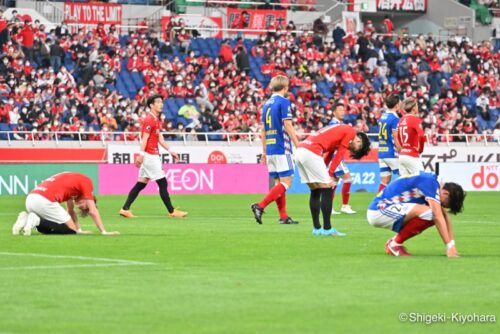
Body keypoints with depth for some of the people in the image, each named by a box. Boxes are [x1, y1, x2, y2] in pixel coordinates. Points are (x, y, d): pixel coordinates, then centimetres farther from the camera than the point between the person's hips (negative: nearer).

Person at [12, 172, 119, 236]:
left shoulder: (73, 179, 32)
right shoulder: (86, 182, 8)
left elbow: (71, 211, 38)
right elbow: (93, 211, 5)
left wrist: (79, 230, 37)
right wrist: (104, 232, 11)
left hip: (30, 198, 9)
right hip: (45, 200, -9)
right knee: (71, 229, -2)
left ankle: (26, 219, 2)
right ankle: (37, 221, -15)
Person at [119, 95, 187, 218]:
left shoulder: (156, 120, 17)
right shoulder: (149, 120, -13)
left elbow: (160, 138, 23)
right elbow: (144, 138, -19)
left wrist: (170, 151, 21)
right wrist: (141, 155, -24)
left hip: (153, 155, 10)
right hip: (150, 156, -10)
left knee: (141, 184, 9)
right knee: (163, 183, -4)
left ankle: (125, 209, 8)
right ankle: (171, 211, 1)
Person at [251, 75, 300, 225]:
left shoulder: (266, 104, 14)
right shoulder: (284, 102, -8)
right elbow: (288, 126, -15)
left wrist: (264, 151, 21)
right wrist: (298, 146, -12)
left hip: (270, 149, 8)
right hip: (282, 148, -8)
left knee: (278, 182, 9)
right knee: (286, 182, -7)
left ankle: (283, 216, 7)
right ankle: (260, 206, -18)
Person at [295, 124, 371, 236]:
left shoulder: (340, 130, 29)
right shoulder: (351, 132, 4)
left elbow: (328, 155, 22)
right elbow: (339, 155, -1)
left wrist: (326, 175, 13)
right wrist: (329, 175, -1)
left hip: (300, 151, 9)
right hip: (311, 152, -9)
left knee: (315, 191, 16)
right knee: (327, 189, -2)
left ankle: (317, 228, 17)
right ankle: (327, 229, -1)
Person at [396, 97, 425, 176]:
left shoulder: (401, 120, 12)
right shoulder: (415, 119, -11)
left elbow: (398, 137, 21)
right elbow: (422, 136, -23)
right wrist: (420, 149, -8)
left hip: (402, 154, 8)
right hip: (412, 156, -7)